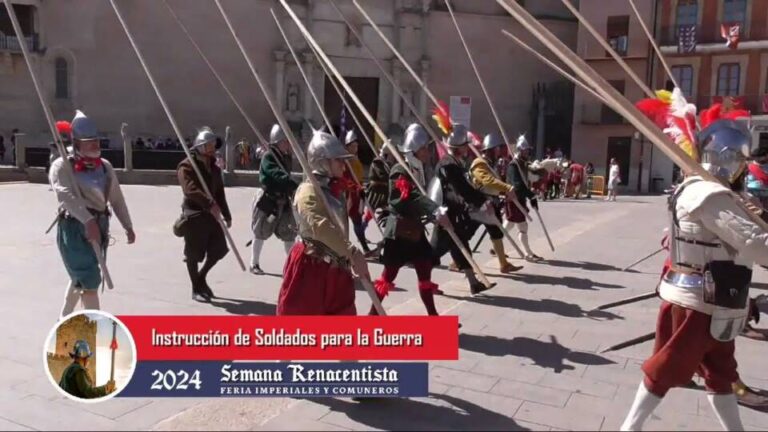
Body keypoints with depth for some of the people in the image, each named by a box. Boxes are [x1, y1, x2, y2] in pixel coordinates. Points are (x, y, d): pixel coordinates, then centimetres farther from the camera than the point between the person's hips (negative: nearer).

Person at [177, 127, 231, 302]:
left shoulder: (214, 168, 15)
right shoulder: (187, 166, -9)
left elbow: (220, 193, 19)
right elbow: (191, 189, -26)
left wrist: (226, 214, 15)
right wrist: (209, 204, -39)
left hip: (211, 214, 7)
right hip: (194, 215, -7)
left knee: (218, 249, 8)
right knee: (193, 254, 2)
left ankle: (201, 278, 31)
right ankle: (196, 289, 16)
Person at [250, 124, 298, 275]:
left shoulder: (286, 157, 4)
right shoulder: (268, 158, -20)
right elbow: (279, 177, -36)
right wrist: (298, 188, -47)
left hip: (282, 201, 6)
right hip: (266, 200, -6)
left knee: (289, 232, 5)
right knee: (260, 233, 7)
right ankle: (254, 264, 22)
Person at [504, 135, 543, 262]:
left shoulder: (524, 165, 12)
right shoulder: (513, 166, -18)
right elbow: (518, 185, -29)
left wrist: (530, 197, 13)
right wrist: (532, 196, -32)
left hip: (520, 200, 10)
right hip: (514, 201, -10)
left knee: (508, 225, 17)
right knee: (522, 227, -5)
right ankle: (528, 254, 2)